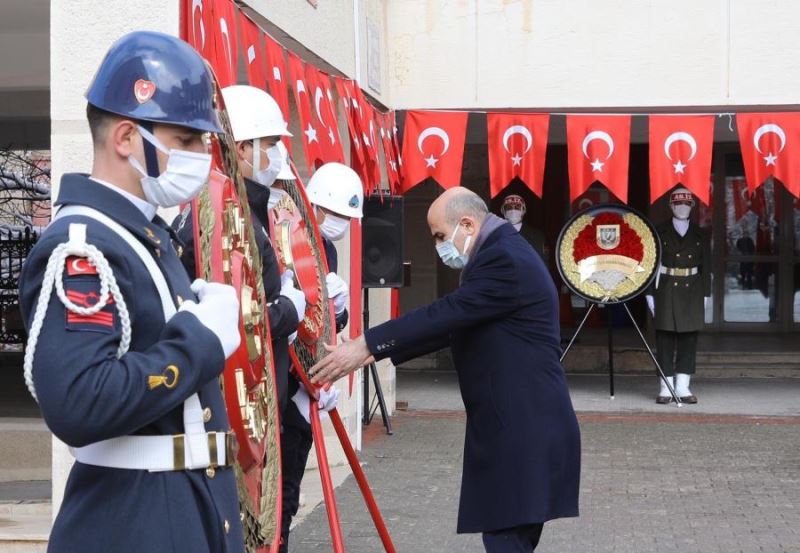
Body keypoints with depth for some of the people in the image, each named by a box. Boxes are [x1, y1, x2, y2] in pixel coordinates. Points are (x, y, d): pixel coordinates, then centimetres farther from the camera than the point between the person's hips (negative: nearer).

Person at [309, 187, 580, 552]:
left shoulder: (506, 260, -16)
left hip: (523, 432, -10)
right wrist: (377, 350, 11)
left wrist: (365, 345, -20)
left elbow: (445, 315, -22)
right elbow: (451, 326, 18)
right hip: (516, 427, 10)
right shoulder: (500, 254, 18)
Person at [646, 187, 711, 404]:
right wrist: (650, 293, -6)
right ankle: (666, 387, 0)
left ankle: (683, 387, 6)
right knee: (665, 338, -3)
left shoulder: (700, 235, 10)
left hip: (692, 291, 2)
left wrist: (705, 295, 4)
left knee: (689, 338, 1)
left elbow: (706, 267, 10)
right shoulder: (660, 233, 3)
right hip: (666, 290, -2)